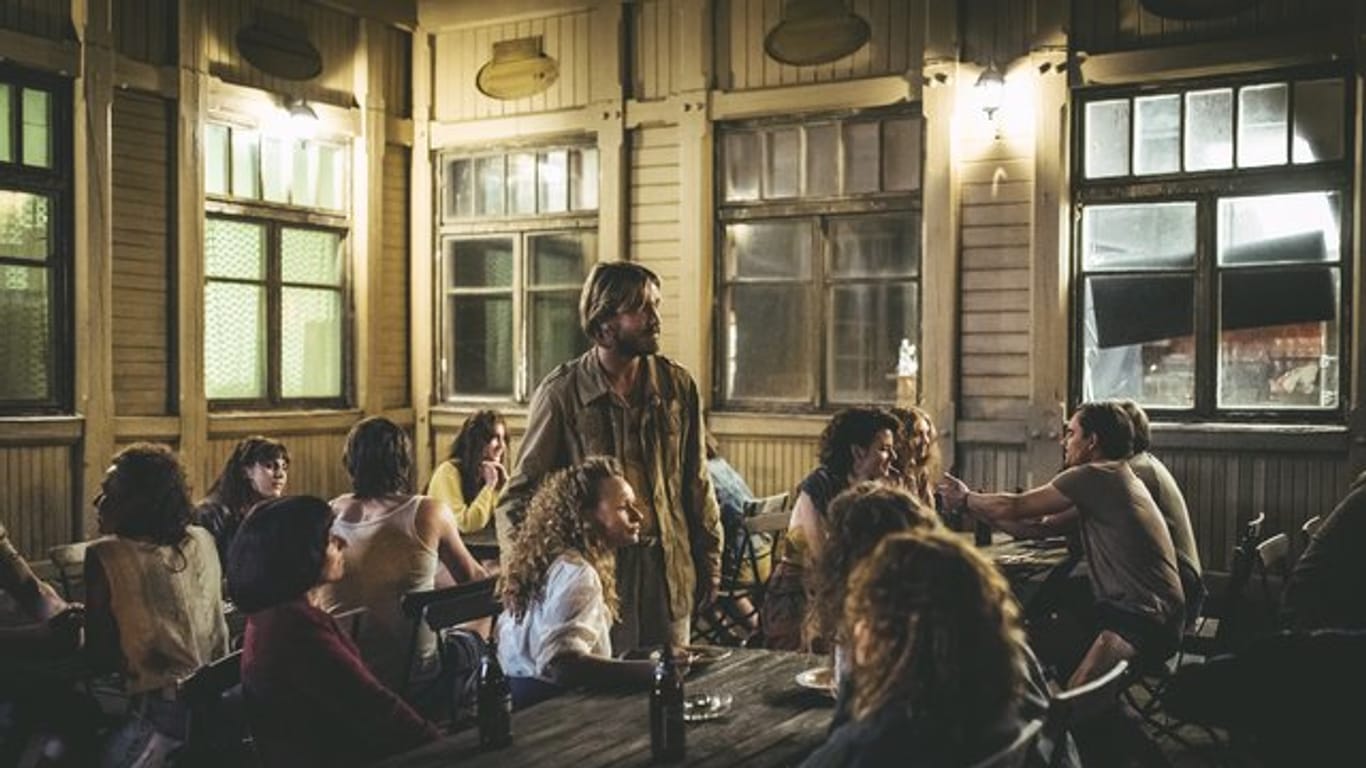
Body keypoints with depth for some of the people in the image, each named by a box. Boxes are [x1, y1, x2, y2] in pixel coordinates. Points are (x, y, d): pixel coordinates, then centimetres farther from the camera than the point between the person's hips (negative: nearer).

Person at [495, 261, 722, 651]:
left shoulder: (677, 385, 3)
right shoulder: (562, 392, -7)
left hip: (668, 569, 3)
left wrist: (708, 561, 9)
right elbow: (521, 492, -3)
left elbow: (696, 484, 10)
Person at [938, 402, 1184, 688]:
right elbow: (1039, 526, 17)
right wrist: (971, 507, 16)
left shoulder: (1096, 476, -13)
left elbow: (1013, 507, -7)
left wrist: (965, 499, 10)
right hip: (1121, 608, 10)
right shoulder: (1111, 479, 19)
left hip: (1147, 620, -10)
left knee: (1077, 693, -27)